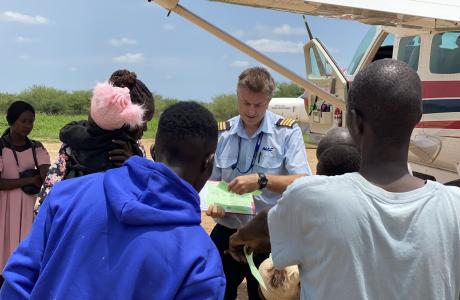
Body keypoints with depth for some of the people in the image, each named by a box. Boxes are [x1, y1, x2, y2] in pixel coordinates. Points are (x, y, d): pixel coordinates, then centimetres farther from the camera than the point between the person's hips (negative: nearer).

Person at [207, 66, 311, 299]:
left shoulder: (288, 132, -7)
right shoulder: (222, 133, 2)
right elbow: (212, 180, 8)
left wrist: (262, 180, -28)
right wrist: (213, 202, -14)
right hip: (227, 231, 3)